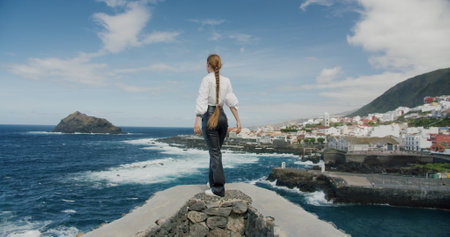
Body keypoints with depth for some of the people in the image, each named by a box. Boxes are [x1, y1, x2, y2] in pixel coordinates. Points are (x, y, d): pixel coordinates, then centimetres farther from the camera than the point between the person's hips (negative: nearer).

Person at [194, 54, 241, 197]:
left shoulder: (207, 79, -6)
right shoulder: (226, 81, 10)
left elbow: (202, 101, -15)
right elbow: (232, 102, 4)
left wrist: (197, 121, -19)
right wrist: (238, 121, 3)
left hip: (209, 117, -6)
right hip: (222, 117, 6)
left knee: (215, 152, -5)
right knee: (215, 150, 18)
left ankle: (218, 188, -6)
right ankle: (213, 181, 28)